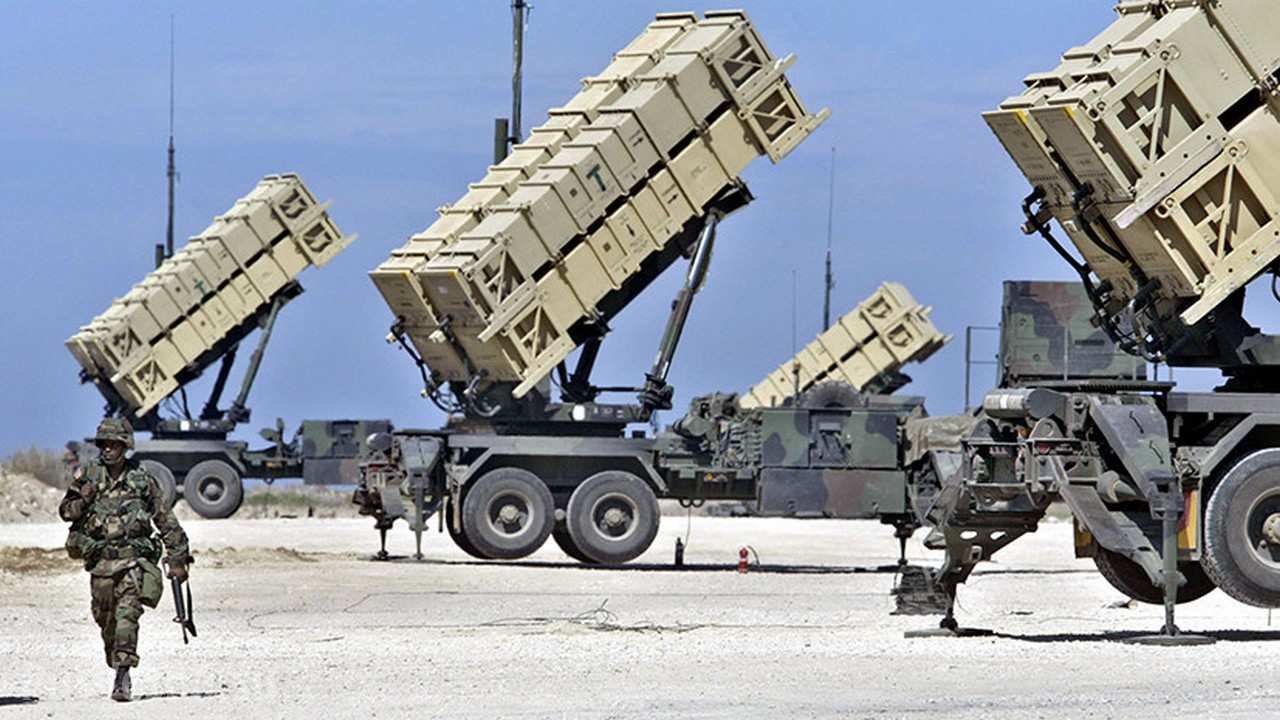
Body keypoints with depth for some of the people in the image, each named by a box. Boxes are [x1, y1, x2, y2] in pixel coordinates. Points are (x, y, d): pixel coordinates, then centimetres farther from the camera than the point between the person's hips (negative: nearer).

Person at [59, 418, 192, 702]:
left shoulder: (142, 480, 2)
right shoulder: (88, 475, 6)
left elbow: (167, 522, 8)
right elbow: (66, 512, 8)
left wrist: (177, 558, 7)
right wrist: (82, 499, -13)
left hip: (133, 560, -3)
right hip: (100, 560, 3)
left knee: (127, 614, -19)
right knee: (105, 619, 9)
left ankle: (123, 676, -24)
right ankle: (120, 672, 29)